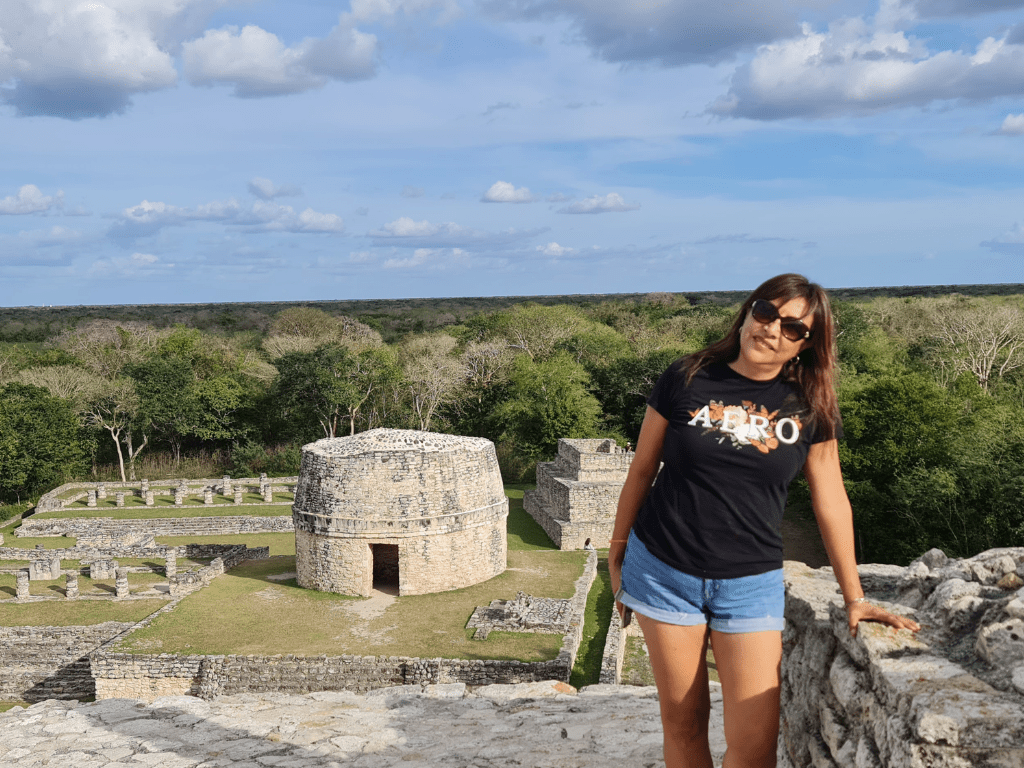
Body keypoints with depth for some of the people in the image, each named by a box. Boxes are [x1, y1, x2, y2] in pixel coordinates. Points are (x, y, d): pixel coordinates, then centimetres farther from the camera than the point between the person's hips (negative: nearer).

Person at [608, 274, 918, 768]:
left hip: (752, 584, 1)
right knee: (682, 720, 10)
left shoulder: (811, 407, 1)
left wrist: (854, 597, 8)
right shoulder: (687, 380, -5)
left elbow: (831, 501, 7)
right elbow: (642, 469, 3)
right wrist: (616, 556, 7)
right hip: (663, 573, -1)